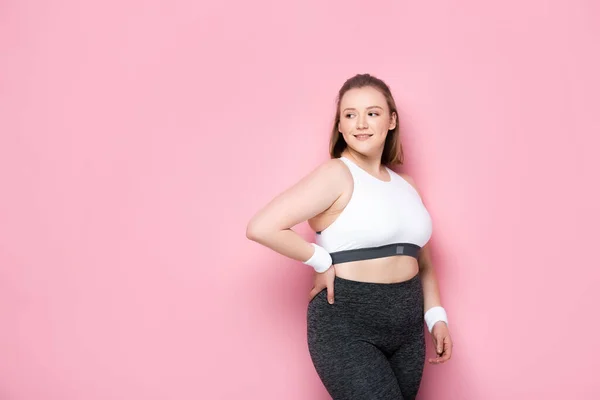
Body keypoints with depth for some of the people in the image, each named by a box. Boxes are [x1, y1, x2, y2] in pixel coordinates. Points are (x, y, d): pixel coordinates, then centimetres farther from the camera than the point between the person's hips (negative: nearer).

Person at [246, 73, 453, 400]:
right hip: (347, 325, -7)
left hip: (407, 327, 7)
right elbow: (261, 228, -20)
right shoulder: (335, 175, -10)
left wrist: (436, 316, 10)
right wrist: (322, 262, -13)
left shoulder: (405, 185, 11)